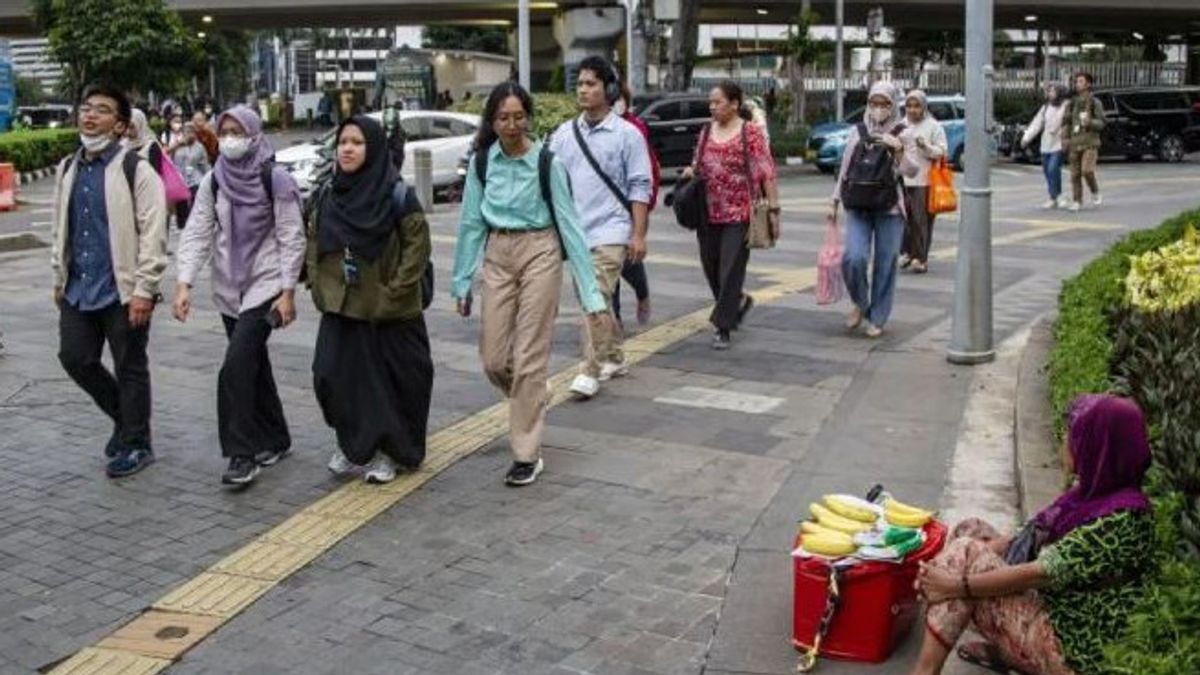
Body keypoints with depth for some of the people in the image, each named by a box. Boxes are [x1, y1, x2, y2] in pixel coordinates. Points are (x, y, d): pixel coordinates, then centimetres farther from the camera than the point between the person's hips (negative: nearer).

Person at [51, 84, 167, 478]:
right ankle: (125, 416, 31)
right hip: (78, 290, 7)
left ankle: (135, 444, 18)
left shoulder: (136, 170, -10)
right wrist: (59, 279, 17)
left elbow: (153, 235, -14)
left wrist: (143, 290, -18)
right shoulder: (68, 169, 12)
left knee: (130, 368, 4)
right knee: (75, 358, 9)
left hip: (122, 290, -7)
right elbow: (60, 228, 20)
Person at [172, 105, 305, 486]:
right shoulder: (213, 182, 4)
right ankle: (275, 440, 27)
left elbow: (292, 238, -8)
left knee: (237, 365, -16)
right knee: (254, 364, 12)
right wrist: (184, 283, -10)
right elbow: (196, 234, 1)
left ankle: (243, 453, -9)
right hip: (228, 287, 5)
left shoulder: (275, 180, -9)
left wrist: (288, 292, -13)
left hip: (265, 285, -5)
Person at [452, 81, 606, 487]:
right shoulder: (482, 161, 0)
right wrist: (462, 280, 6)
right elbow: (471, 222, 6)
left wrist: (589, 289, -12)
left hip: (539, 254, -4)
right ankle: (533, 399, 39)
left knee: (529, 358, -2)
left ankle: (527, 455, 8)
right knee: (493, 359, 6)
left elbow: (569, 222, -9)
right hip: (497, 256, 4)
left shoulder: (547, 162, -9)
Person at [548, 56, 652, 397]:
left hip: (610, 231, -5)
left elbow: (640, 187, -3)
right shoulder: (564, 133, 9)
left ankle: (591, 371, -8)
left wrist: (638, 235, -8)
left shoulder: (627, 134, -3)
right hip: (575, 230, 5)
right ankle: (613, 358, 32)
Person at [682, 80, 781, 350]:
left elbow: (767, 173, -8)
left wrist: (773, 209, -12)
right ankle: (740, 301, 39)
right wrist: (691, 171, -1)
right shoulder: (707, 132, 11)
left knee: (730, 271, -5)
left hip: (739, 215, -6)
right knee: (711, 267, 12)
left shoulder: (751, 132, -6)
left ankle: (723, 328, 3)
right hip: (709, 213, 6)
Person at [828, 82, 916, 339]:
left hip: (890, 208, -1)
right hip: (858, 207, 1)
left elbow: (911, 171, -6)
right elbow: (844, 170, 15)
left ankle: (877, 318, 15)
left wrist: (898, 149, -22)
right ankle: (860, 304, 12)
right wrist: (834, 202, 13)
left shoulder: (902, 133, 2)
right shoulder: (858, 132, 8)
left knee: (885, 264, 1)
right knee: (854, 258, -15)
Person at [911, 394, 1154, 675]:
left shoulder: (1122, 517, -25)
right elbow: (1037, 537, 6)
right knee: (970, 530, 6)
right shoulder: (1094, 491, 3)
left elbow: (1044, 573, -27)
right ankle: (1002, 648, 5)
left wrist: (957, 585, -21)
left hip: (1071, 651, -10)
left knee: (965, 552, -17)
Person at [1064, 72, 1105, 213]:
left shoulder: (1095, 103, 0)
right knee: (1075, 174, 0)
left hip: (1090, 143, -4)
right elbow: (1068, 123, 16)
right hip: (1075, 143, 4)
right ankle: (1076, 202, 6)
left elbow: (1101, 123, -3)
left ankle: (1095, 193, 4)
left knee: (1087, 171, -19)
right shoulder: (1072, 103, 11)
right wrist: (1066, 140, 4)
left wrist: (1089, 122, -23)